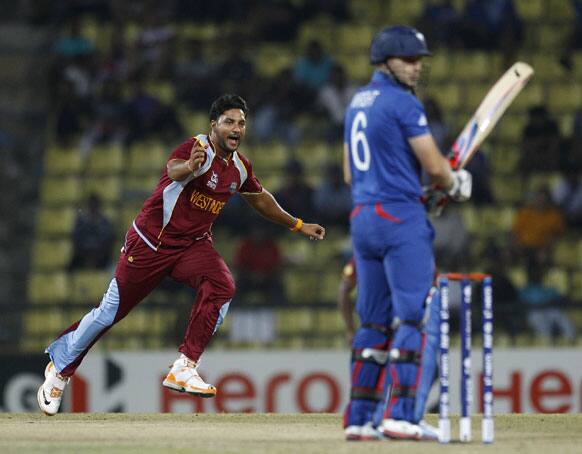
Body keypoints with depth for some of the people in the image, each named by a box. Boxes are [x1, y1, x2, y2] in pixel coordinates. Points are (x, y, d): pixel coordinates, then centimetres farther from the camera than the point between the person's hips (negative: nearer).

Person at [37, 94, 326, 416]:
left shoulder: (240, 167, 3)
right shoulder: (197, 148, -20)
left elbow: (259, 198, 24)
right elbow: (173, 169, -44)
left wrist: (297, 225, 29)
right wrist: (189, 166, -67)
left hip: (193, 245, 6)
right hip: (150, 241, -5)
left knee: (221, 286, -24)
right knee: (111, 311, 1)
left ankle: (183, 369, -21)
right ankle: (60, 368, 23)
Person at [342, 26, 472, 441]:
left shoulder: (358, 103, 17)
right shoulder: (403, 103, -10)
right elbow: (434, 165, -12)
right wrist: (455, 185, 9)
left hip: (362, 217, 9)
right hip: (402, 219, -9)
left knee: (373, 321, 12)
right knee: (411, 317, -9)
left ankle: (359, 417, 11)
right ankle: (400, 416, -16)